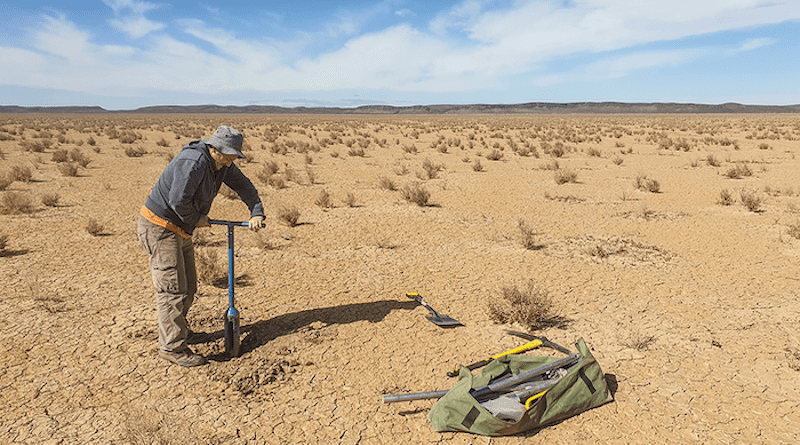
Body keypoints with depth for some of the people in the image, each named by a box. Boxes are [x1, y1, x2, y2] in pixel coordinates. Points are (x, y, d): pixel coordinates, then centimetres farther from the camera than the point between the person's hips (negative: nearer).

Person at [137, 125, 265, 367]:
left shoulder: (223, 165, 3)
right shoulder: (194, 162, -26)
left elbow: (243, 185, 10)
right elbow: (178, 200, -30)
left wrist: (257, 213, -3)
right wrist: (196, 219, -13)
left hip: (181, 229, 10)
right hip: (159, 227, -9)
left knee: (188, 286, 16)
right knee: (172, 288, -8)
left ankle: (173, 329, 35)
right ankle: (172, 347, 1)